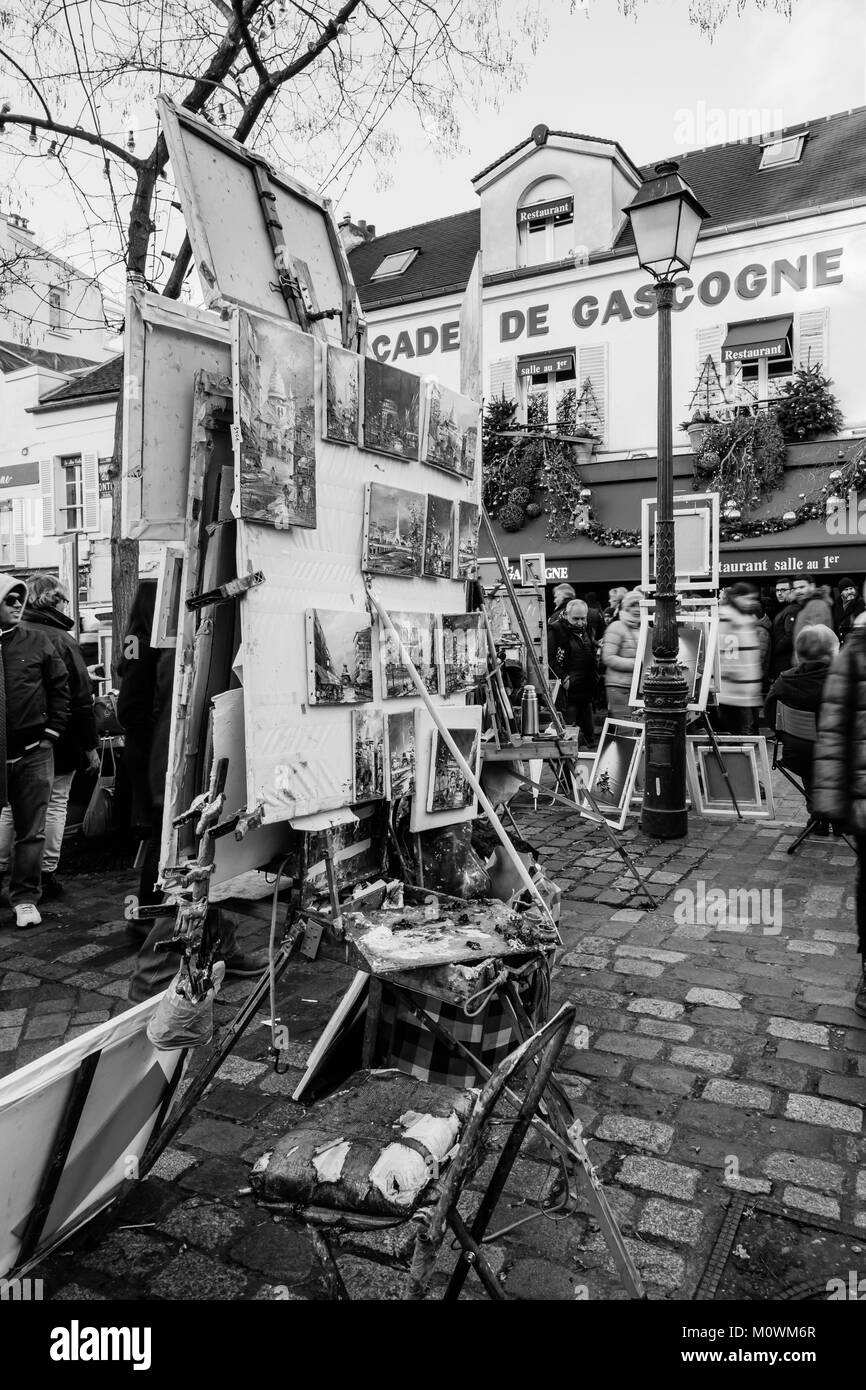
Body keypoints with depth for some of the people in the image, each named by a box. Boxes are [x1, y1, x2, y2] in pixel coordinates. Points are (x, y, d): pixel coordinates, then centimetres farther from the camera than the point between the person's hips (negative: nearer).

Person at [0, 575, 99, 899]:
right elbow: (81, 698, -9)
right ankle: (47, 875, 10)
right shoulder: (61, 640, -11)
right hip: (58, 741, -3)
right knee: (54, 804, 6)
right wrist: (90, 745, -4)